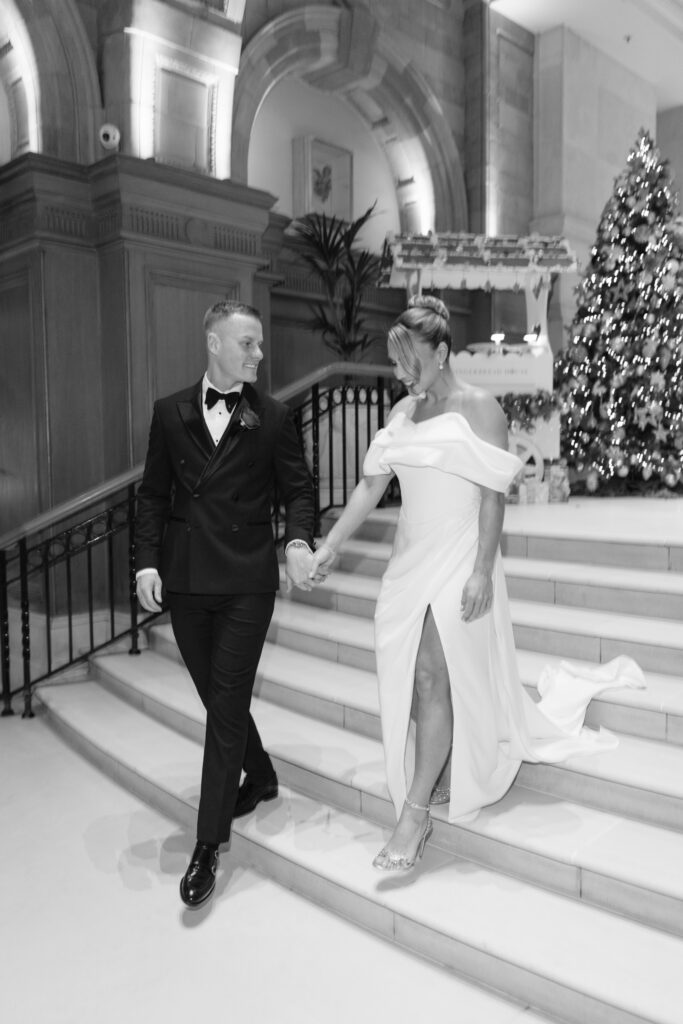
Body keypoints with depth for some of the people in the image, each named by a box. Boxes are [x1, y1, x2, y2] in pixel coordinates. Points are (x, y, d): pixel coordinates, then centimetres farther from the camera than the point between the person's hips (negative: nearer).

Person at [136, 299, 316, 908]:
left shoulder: (273, 418, 1)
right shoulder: (171, 413, 6)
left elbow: (298, 489, 3)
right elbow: (153, 495, 8)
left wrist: (299, 539, -17)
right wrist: (147, 561, -3)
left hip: (247, 582, -3)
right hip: (185, 580, 3)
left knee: (227, 704, -2)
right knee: (217, 696, 16)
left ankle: (209, 845, 9)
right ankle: (260, 777, 43)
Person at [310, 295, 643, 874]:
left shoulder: (479, 409, -8)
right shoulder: (403, 412, 10)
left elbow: (493, 497, -12)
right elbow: (371, 485, 8)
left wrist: (482, 572, -18)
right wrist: (331, 545, 0)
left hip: (458, 561, -6)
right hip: (411, 560, 6)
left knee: (434, 679, -7)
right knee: (411, 679, 10)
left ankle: (417, 813, 2)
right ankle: (440, 776, 32)